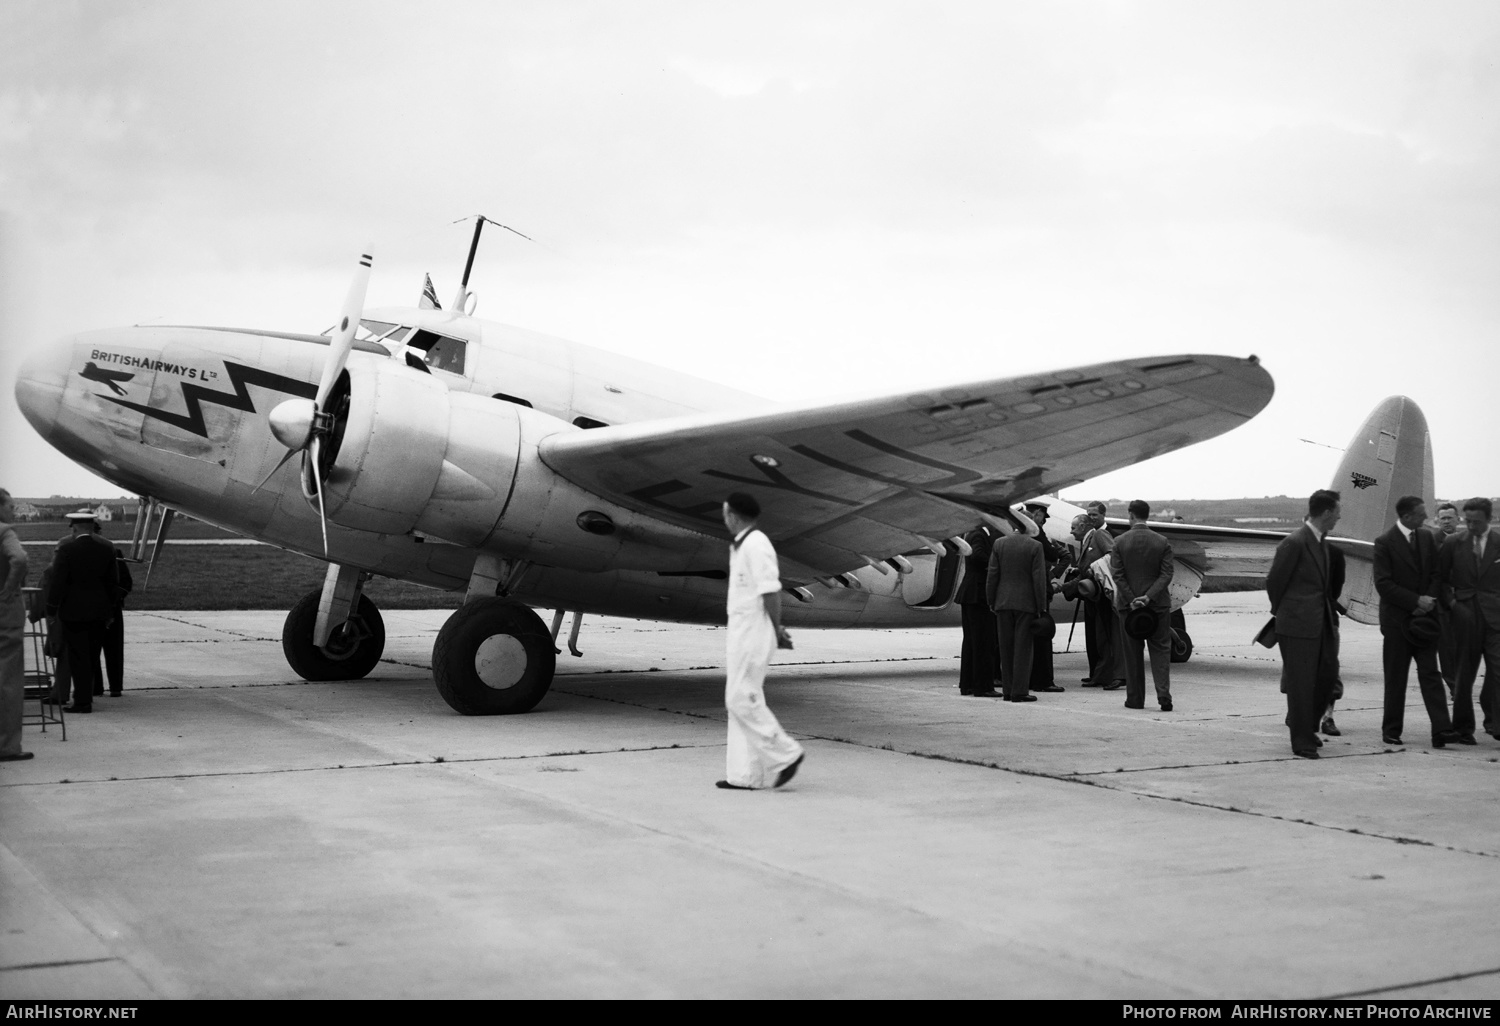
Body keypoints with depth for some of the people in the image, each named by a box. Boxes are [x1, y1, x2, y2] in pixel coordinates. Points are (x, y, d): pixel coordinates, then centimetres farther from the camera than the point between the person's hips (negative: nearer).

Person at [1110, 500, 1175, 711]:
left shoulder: (1120, 542, -4)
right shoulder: (1163, 542, -1)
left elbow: (1118, 575, -9)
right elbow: (1166, 575, -7)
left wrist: (1131, 601, -9)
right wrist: (1148, 597, -12)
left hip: (1127, 605, 0)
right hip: (1158, 605, 1)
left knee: (1132, 653, 7)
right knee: (1160, 650, 5)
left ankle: (1135, 699, 11)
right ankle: (1163, 694, -9)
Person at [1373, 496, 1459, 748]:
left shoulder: (1427, 538, 8)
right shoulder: (1384, 543, -8)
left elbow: (1436, 574, 10)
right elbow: (1383, 584, -13)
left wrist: (1428, 602, -7)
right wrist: (1416, 601, -16)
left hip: (1423, 617, 4)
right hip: (1397, 619, -4)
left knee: (1431, 673, -3)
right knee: (1396, 678, 3)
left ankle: (1441, 730, -9)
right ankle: (1391, 731, 12)